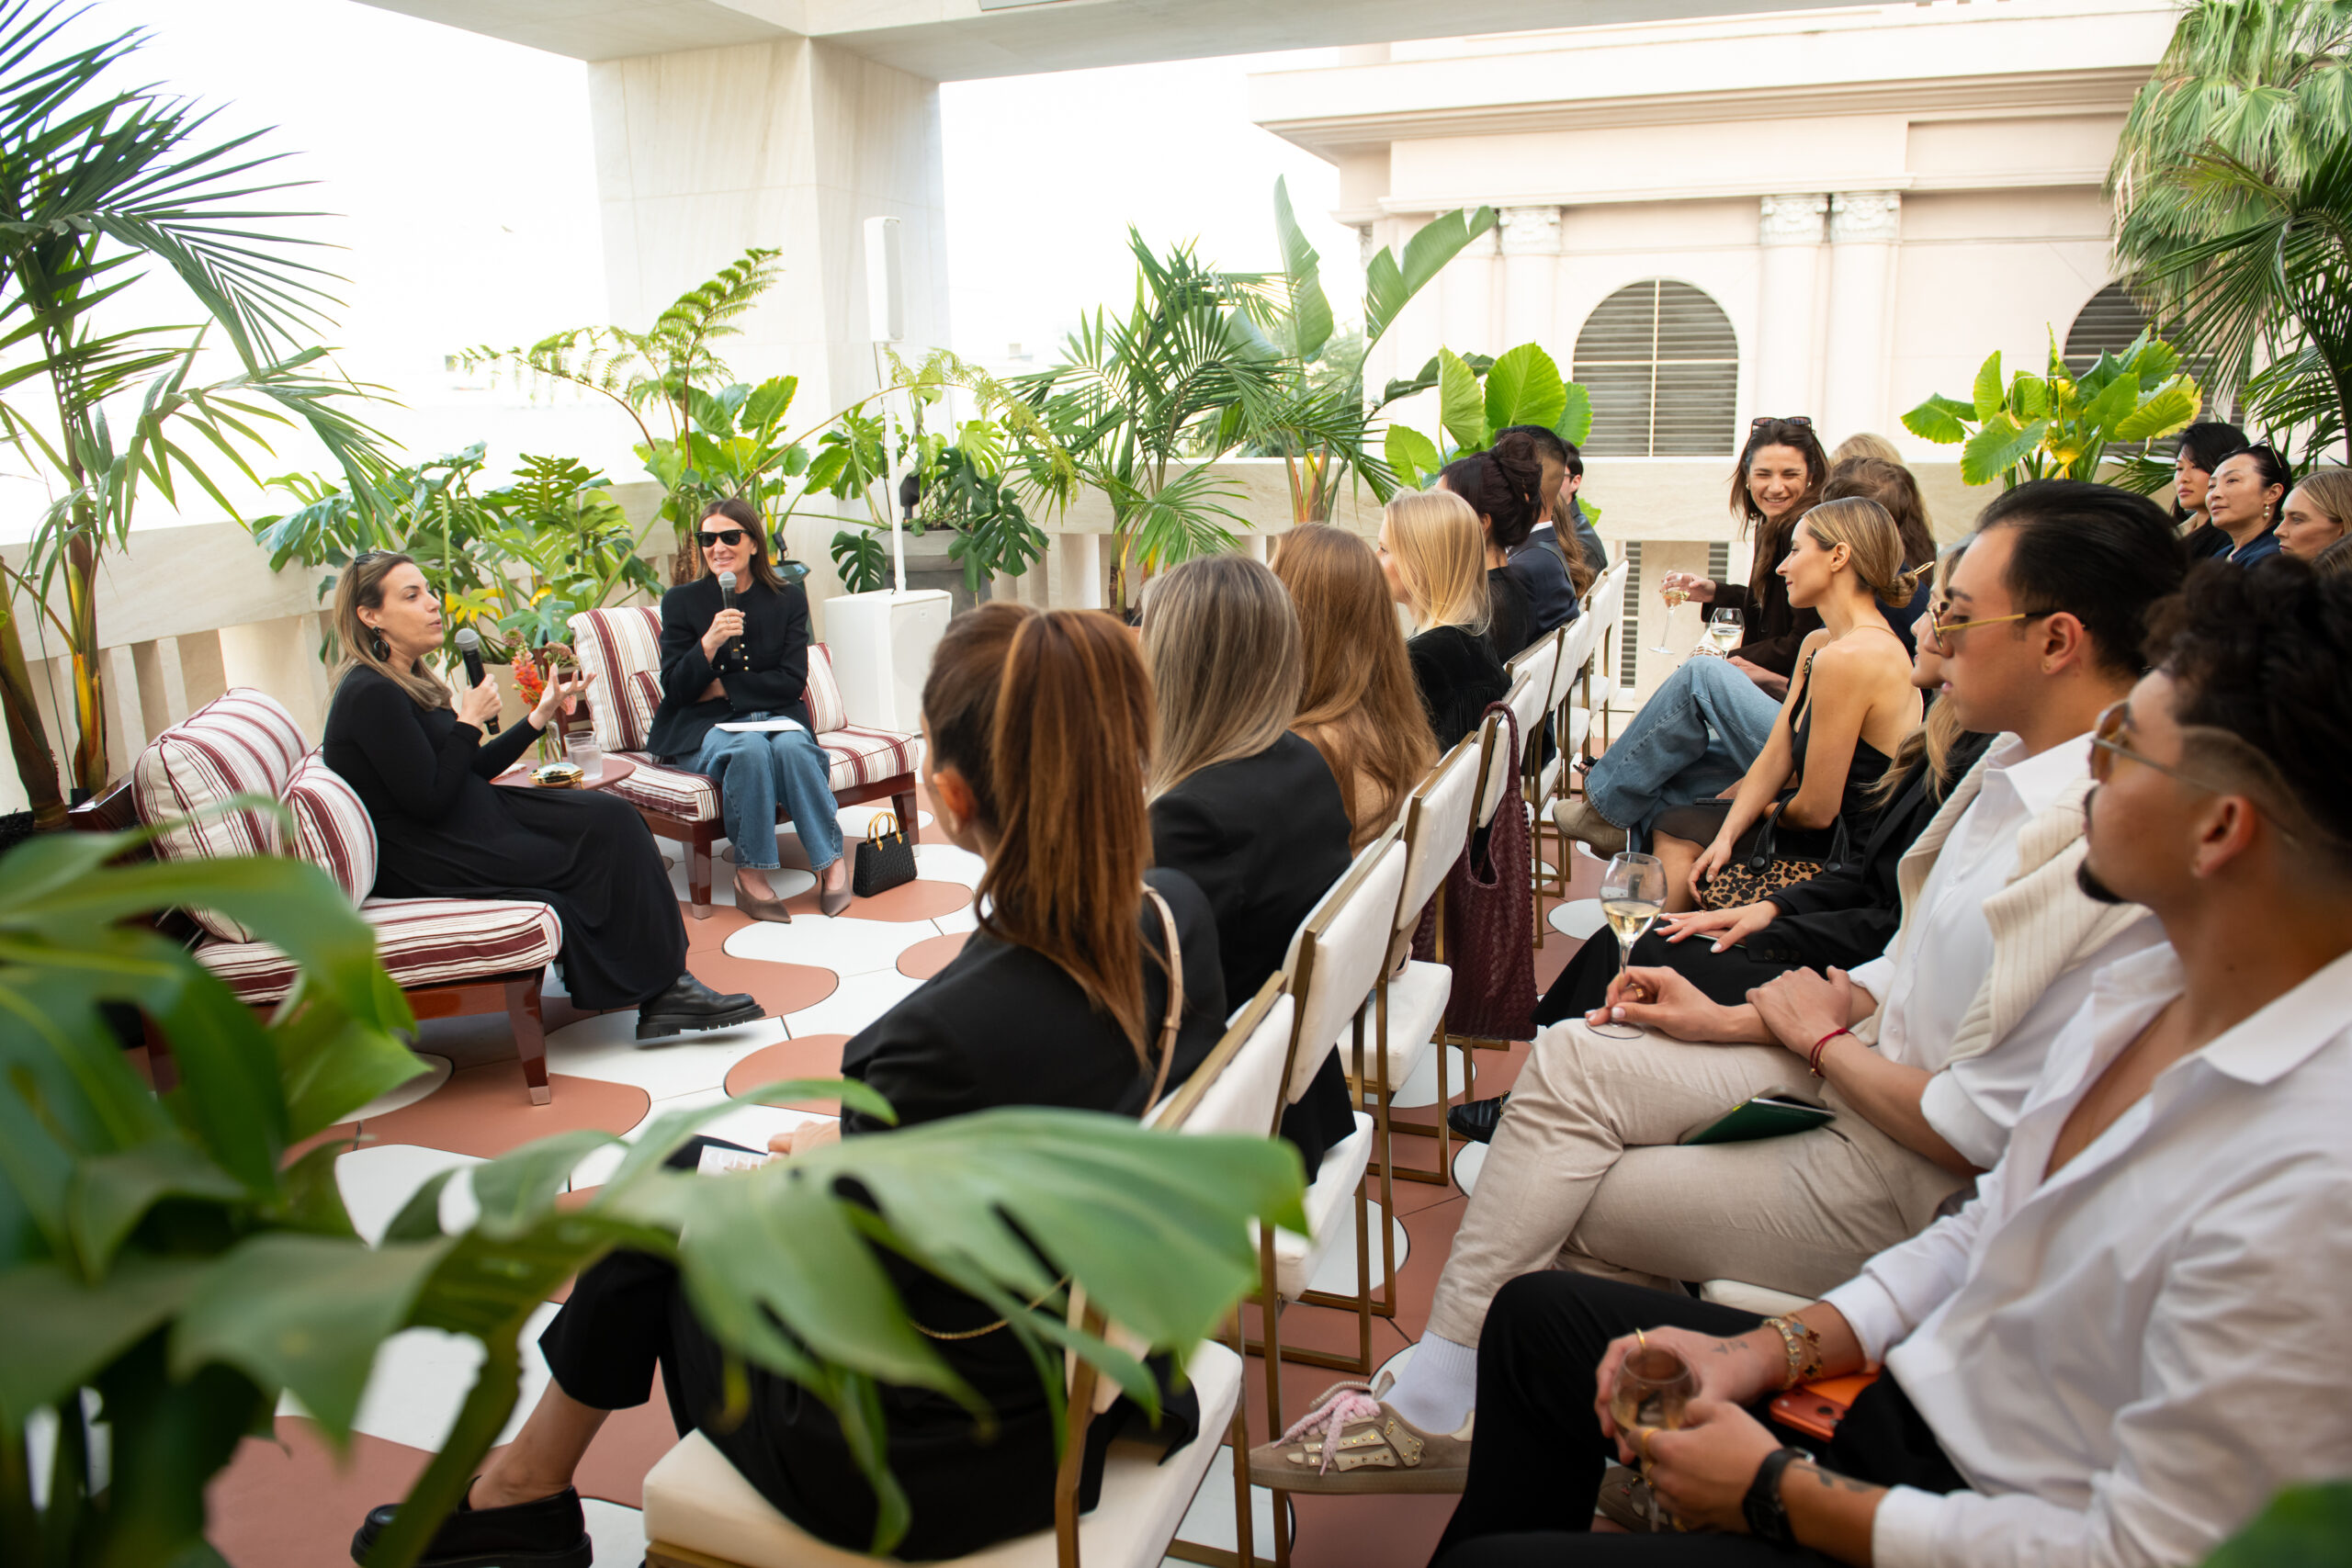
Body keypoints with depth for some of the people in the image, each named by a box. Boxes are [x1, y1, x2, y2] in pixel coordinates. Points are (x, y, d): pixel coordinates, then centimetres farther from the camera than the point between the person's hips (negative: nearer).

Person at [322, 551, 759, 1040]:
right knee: (605, 838, -13)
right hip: (429, 864, -9)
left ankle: (662, 992, -13)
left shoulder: (406, 682, 15)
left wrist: (541, 715, 9)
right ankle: (662, 993, -5)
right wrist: (470, 721, -13)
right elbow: (429, 801, -21)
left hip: (470, 821, 9)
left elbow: (474, 770, 16)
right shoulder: (371, 694, -16)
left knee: (613, 817, -8)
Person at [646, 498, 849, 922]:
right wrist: (709, 643, -20)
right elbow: (674, 690, -3)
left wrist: (724, 688, -8)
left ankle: (831, 861, -24)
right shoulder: (681, 601, 4)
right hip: (702, 727, -1)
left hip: (774, 714, 1)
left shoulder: (788, 599, 6)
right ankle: (750, 872, -28)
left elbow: (792, 681, -2)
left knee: (791, 747, -34)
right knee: (751, 749, -35)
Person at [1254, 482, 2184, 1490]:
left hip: (1906, 1184, -9)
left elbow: (1978, 1133, -26)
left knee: (1553, 1217, -5)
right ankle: (1433, 1403, 6)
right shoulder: (2021, 763, 1)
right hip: (1860, 1071, 9)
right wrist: (1736, 1021, 5)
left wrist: (1820, 1037, -9)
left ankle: (1438, 1404, 20)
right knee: (1567, 1059, -1)